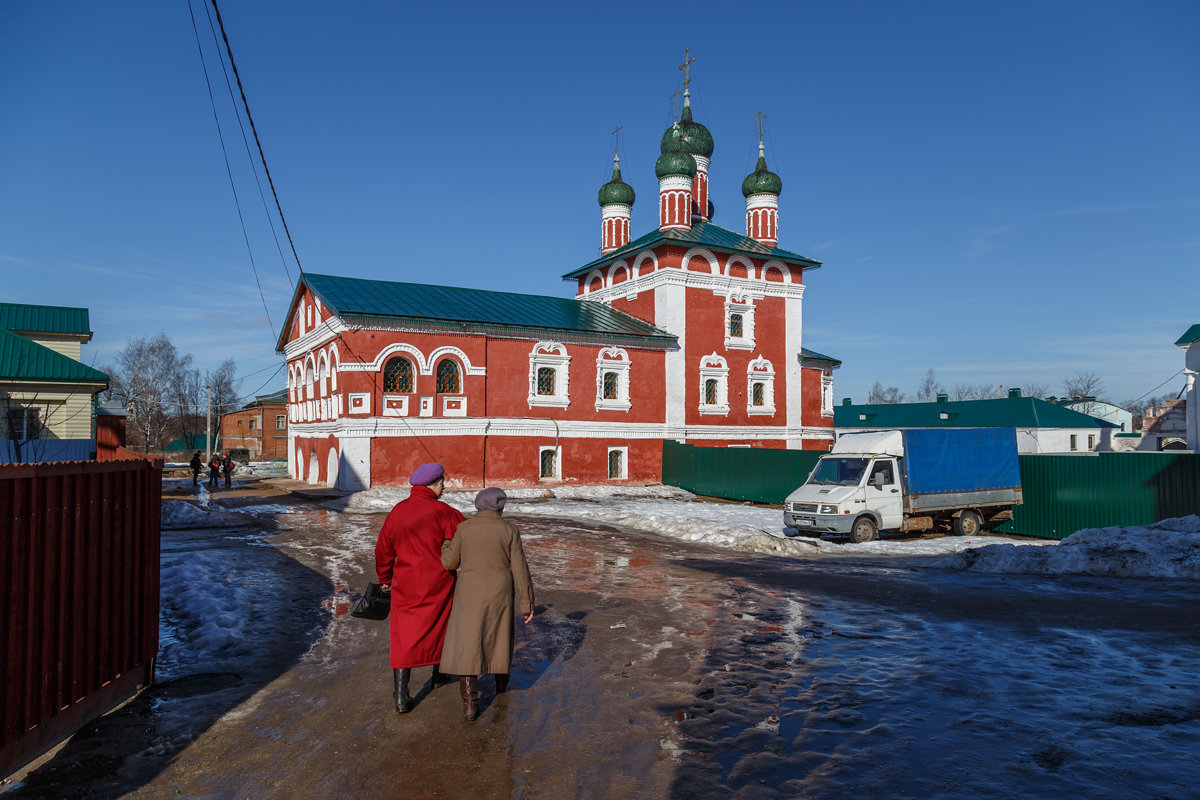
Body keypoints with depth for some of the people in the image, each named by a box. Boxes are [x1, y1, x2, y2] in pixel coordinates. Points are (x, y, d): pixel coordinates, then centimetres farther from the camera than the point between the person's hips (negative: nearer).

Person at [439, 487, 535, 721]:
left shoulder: (464, 529, -6)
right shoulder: (509, 531, -7)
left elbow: (450, 563, 2)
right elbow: (520, 569, -7)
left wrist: (446, 545, 23)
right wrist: (526, 603, 0)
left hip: (470, 596, -1)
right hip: (499, 596, 1)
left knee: (467, 646, 3)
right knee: (499, 637, 22)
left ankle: (469, 703, -5)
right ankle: (501, 683, 41)